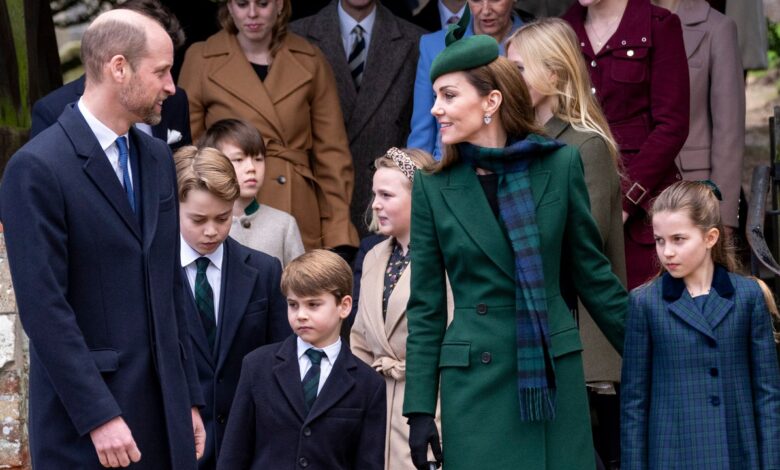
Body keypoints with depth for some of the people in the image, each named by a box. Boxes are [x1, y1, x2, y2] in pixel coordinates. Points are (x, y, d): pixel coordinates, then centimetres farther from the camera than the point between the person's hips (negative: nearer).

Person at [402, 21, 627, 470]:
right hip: (475, 383, 0)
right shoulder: (433, 188, 2)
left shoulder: (561, 165, 0)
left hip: (555, 376, 0)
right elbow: (425, 308, 5)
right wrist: (420, 408, 1)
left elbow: (593, 272, 8)